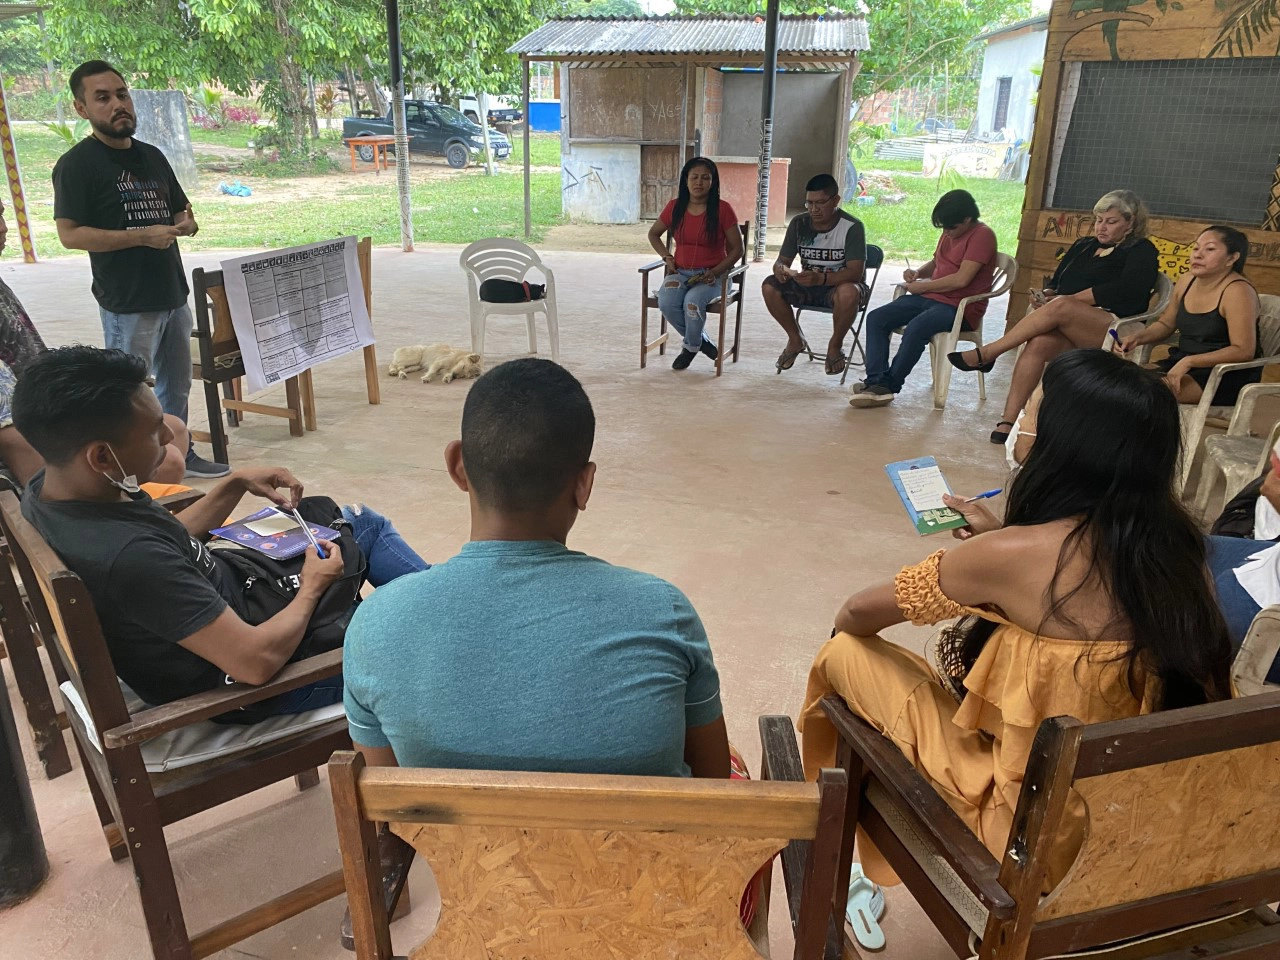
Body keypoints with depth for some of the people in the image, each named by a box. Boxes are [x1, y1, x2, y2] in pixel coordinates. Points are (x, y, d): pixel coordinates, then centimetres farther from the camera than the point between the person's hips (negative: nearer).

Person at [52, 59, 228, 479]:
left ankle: (180, 453, 34)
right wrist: (142, 236, -21)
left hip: (173, 295, 7)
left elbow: (182, 212, 21)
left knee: (176, 385, 19)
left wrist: (185, 224, -4)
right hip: (127, 303, -7)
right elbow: (70, 234, -14)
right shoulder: (76, 164, -9)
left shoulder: (152, 157, 12)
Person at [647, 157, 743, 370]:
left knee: (693, 301, -34)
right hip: (681, 272, 3)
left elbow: (737, 249, -2)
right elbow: (654, 234, 20)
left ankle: (692, 346, -2)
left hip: (711, 275, -3)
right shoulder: (674, 207, 3)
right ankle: (700, 340, -2)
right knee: (666, 302, -29)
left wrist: (716, 272, -15)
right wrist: (667, 257, 4)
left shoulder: (722, 209, -6)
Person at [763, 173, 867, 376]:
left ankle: (835, 346, -10)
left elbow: (855, 272, -25)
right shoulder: (799, 223, -3)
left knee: (848, 293, -40)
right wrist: (781, 269, -27)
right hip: (807, 287, 4)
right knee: (770, 286, -21)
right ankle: (796, 340, 2)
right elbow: (782, 260, 0)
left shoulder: (852, 227, -16)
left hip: (839, 286, -4)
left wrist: (821, 278, -41)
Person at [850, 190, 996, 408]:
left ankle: (889, 386, -19)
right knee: (876, 318, -9)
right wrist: (918, 272, 8)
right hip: (929, 298, 9)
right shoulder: (949, 233, 16)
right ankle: (876, 382, -21)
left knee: (915, 328, -36)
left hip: (960, 308, -9)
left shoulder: (982, 235, -10)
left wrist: (922, 286, -11)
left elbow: (961, 279, -19)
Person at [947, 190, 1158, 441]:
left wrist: (1068, 300, -13)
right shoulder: (1082, 246, 26)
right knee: (1040, 342, -31)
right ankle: (1009, 419, -36)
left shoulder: (1142, 251, 7)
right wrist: (1046, 295, -3)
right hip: (1067, 330, 5)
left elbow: (1125, 291, -11)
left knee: (1060, 307, -33)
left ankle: (985, 354, -25)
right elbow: (1056, 282, 23)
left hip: (1115, 329, -5)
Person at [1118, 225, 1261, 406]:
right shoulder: (1187, 281, 5)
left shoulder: (1237, 291, -17)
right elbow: (1165, 324, 19)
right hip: (1182, 362, 7)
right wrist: (1138, 337, -1)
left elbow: (1243, 351, -22)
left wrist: (1189, 361, -27)